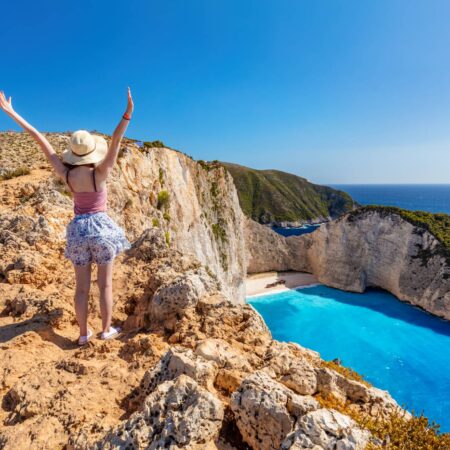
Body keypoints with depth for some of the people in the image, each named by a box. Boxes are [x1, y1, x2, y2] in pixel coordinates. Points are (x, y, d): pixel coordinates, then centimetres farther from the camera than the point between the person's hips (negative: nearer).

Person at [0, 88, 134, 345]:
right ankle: (107, 329, 20)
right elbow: (116, 141, -24)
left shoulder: (66, 174, -7)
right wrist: (128, 114, -31)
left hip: (78, 229, 3)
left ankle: (84, 333, 21)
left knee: (82, 287, 11)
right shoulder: (100, 173, -14)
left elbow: (41, 140, -3)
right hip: (102, 227, -3)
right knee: (105, 284, 9)